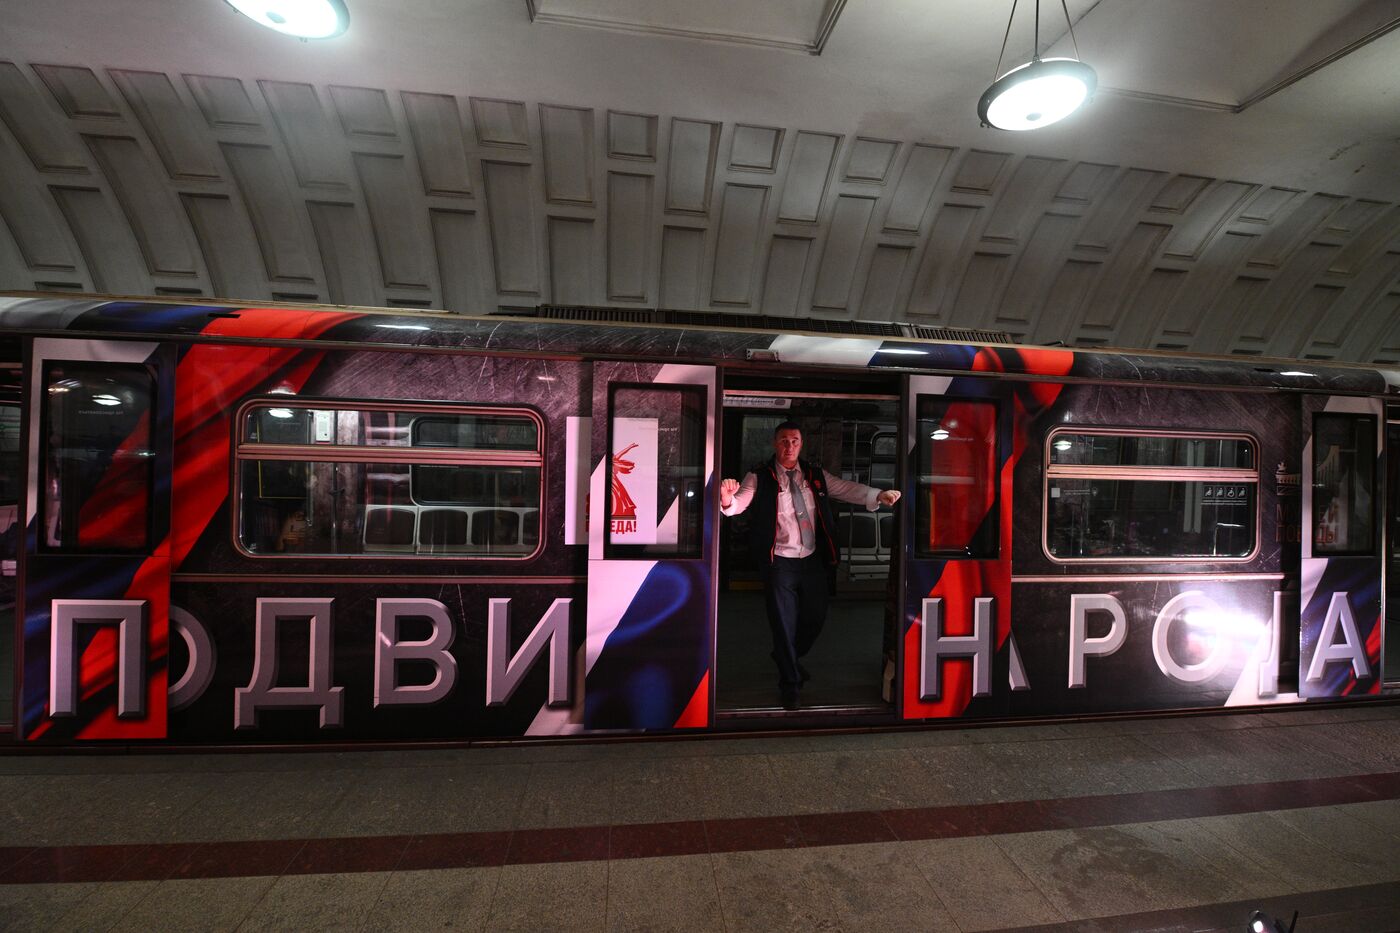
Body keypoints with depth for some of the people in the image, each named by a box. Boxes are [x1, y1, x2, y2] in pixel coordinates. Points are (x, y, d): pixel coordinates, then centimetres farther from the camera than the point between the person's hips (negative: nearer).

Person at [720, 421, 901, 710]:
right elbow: (739, 502, -21)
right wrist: (727, 499, -45)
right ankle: (789, 682, 28)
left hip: (813, 559, 5)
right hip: (779, 563, -5)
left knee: (816, 617, 17)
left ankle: (788, 658, 47)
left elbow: (848, 489, 2)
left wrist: (879, 495, -14)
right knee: (784, 623, 5)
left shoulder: (816, 476, 5)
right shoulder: (760, 478, -9)